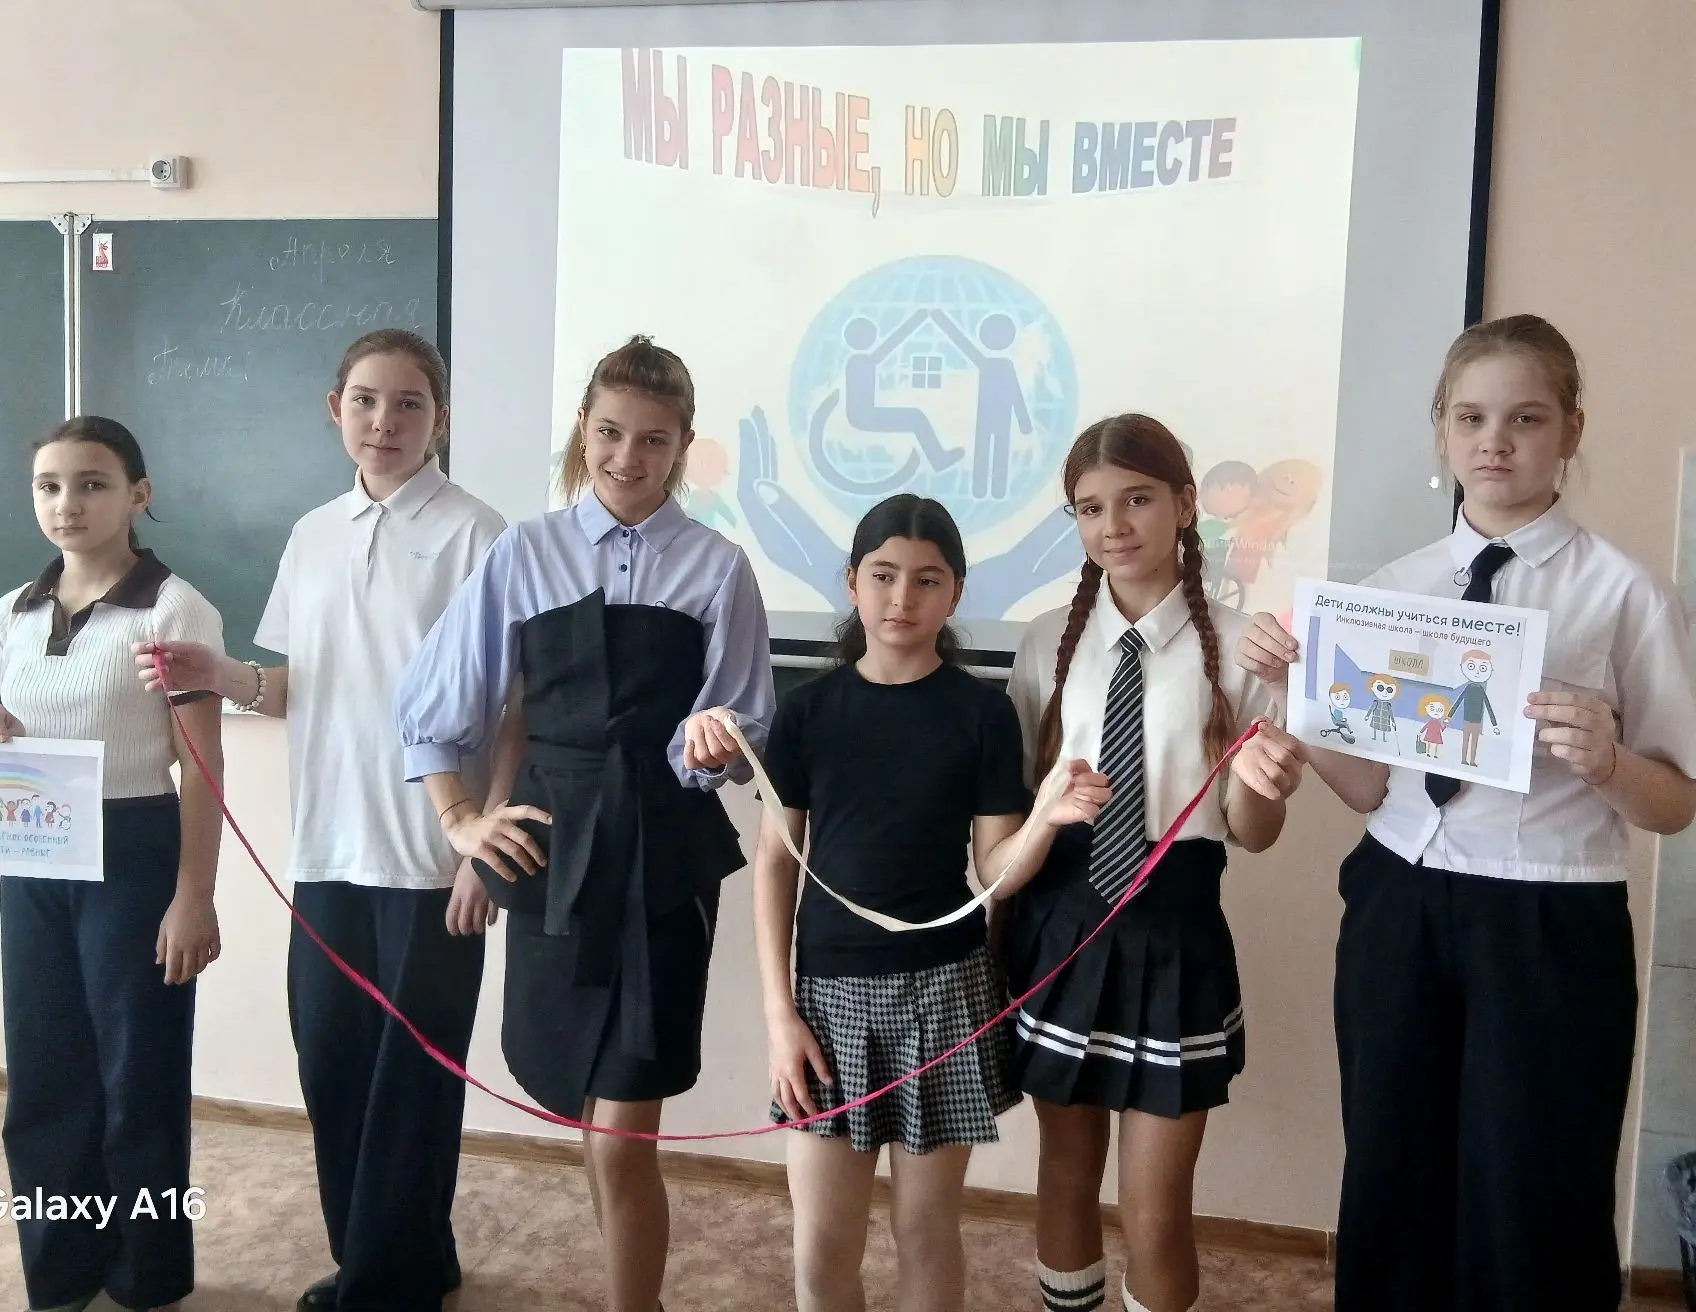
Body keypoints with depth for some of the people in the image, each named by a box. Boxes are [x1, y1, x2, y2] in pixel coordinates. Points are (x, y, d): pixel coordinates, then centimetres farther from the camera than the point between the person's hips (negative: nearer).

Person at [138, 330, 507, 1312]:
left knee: (412, 1072, 5)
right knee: (332, 1063, 13)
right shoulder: (315, 535, 10)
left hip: (432, 852, -6)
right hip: (330, 849, 6)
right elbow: (301, 691, 15)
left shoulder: (475, 536, -8)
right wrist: (220, 676, -5)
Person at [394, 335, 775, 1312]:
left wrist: (709, 745, -23)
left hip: (663, 860, -2)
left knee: (624, 1140, -1)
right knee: (587, 1111, 16)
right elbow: (435, 703, 10)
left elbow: (743, 733, -2)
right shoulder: (524, 555, 4)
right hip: (553, 850, 3)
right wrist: (459, 819, 5)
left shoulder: (717, 569, -2)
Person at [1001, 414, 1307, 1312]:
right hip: (1059, 927, 3)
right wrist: (1000, 934, 9)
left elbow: (1250, 834, -3)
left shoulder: (1236, 644, -8)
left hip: (1173, 935, -2)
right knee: (1067, 1174, 20)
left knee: (1156, 1210, 9)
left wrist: (1260, 788, -25)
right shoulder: (1048, 642, 0)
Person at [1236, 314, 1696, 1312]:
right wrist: (1295, 689, -10)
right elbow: (1368, 786, 4)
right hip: (1398, 913, 4)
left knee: (1532, 1216, 11)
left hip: (1551, 930, -4)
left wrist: (1605, 759, -25)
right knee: (1391, 1193, 18)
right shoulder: (1392, 587, 5)